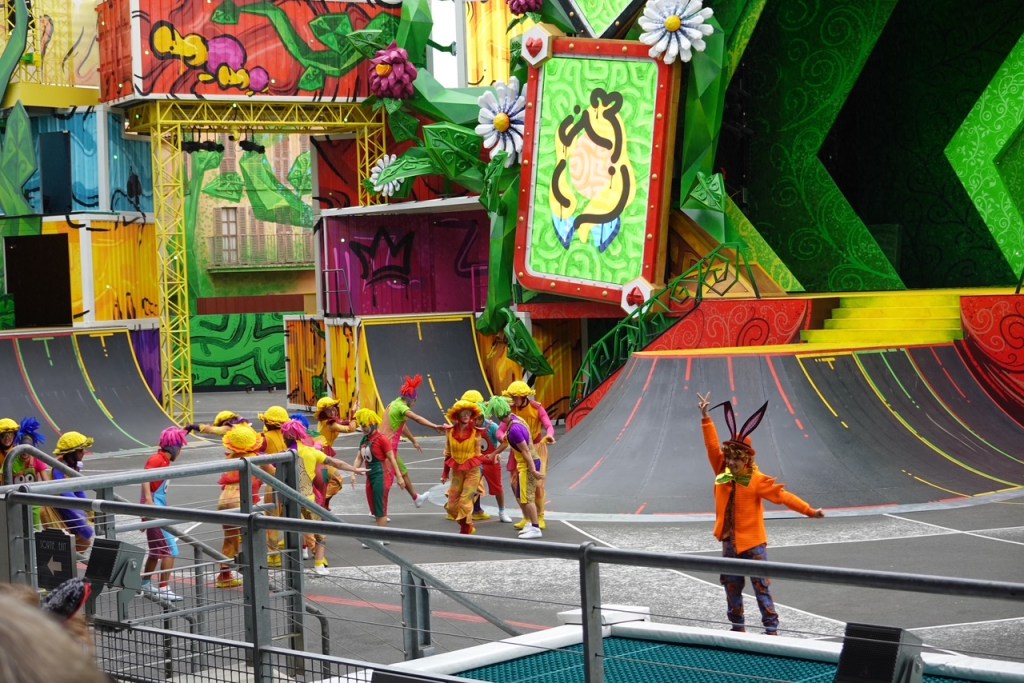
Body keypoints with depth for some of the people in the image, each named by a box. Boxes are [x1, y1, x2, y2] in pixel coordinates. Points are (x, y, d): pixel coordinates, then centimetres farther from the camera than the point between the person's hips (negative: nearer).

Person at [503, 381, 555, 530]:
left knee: (538, 483, -5)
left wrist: (549, 435, -46)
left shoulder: (537, 408, -15)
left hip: (536, 448, -3)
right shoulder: (512, 410, -8)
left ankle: (540, 517, 10)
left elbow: (548, 426, -22)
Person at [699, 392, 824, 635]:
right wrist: (705, 417, -4)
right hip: (729, 544, 5)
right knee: (732, 588, 12)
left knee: (761, 588, -3)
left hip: (752, 544, -5)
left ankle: (772, 629, 2)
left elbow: (782, 495, -14)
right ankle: (738, 626, 25)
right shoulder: (723, 475, 1)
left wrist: (809, 510, -19)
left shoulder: (757, 481, -11)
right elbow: (713, 446, 0)